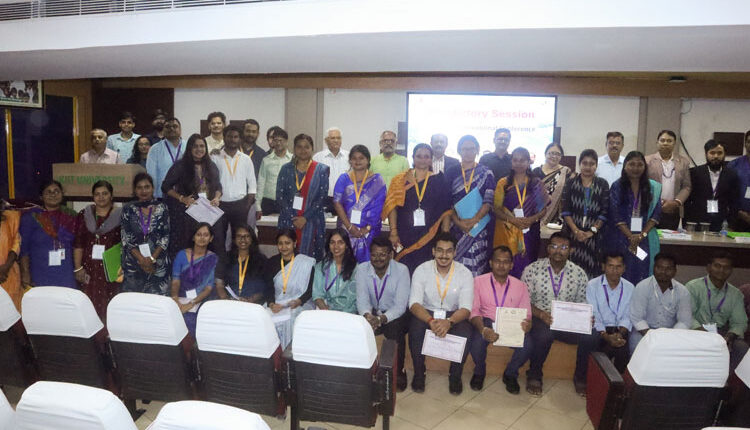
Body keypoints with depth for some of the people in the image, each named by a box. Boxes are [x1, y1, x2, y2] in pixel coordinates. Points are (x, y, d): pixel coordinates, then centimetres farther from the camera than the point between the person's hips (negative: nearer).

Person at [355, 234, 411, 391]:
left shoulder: (401, 270, -16)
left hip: (395, 314, -2)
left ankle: (398, 372, -10)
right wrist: (367, 315, -37)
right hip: (371, 312, 2)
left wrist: (382, 319, -40)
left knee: (395, 329, -33)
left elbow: (400, 305, -22)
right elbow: (362, 299, -13)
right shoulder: (362, 269, -7)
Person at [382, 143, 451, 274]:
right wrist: (393, 232, -7)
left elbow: (446, 210, 4)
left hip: (430, 237, 0)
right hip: (404, 236, 0)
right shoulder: (400, 180, 7)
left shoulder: (439, 180, 7)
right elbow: (392, 207, 2)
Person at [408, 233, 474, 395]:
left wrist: (449, 322, -37)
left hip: (454, 316, 0)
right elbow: (414, 303, -16)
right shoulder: (422, 270, -8)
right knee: (415, 331, -31)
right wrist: (430, 321, -37)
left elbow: (466, 308, -15)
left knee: (465, 334, -30)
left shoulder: (464, 274, -7)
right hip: (426, 314, 0)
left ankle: (455, 376, -3)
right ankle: (418, 374, -5)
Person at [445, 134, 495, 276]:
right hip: (456, 228, 1)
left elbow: (489, 201, -1)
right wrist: (458, 222, -10)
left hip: (479, 227, 0)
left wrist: (473, 220, -13)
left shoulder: (486, 173, 7)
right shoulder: (451, 172, 8)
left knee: (477, 267, -4)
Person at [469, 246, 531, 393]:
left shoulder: (520, 286, 7)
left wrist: (527, 324, -23)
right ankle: (479, 372, 3)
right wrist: (483, 329, -28)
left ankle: (510, 374, 6)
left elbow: (526, 314, 4)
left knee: (526, 345, -28)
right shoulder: (479, 281, 0)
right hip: (486, 322, -2)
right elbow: (474, 311, -7)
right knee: (476, 342, -34)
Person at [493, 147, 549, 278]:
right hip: (507, 233, -1)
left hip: (530, 232, 1)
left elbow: (544, 209, 8)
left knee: (526, 266, -1)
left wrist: (532, 219, -12)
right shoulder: (503, 183, 6)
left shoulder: (536, 183, 9)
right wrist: (512, 219, -14)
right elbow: (496, 209, 2)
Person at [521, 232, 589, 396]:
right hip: (539, 319, -2)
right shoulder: (533, 269, -1)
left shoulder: (579, 273, 6)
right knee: (544, 333, -35)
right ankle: (534, 376, -9)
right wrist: (542, 314, -20)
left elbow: (583, 304, 9)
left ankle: (580, 377, 2)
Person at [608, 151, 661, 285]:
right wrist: (631, 236, -12)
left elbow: (656, 214, 3)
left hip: (645, 239, 2)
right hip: (621, 237, -2)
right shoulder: (617, 186, 1)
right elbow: (616, 215, -5)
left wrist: (642, 234, -9)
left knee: (643, 273, 0)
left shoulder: (654, 187, 8)